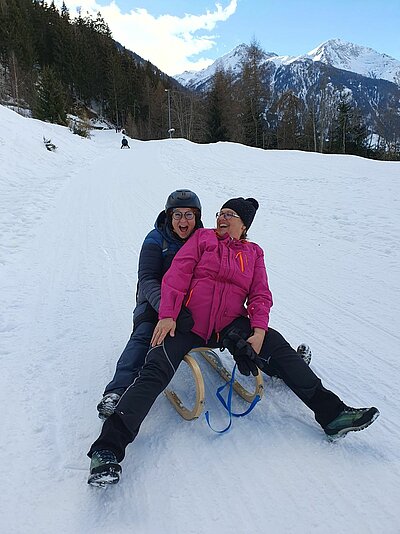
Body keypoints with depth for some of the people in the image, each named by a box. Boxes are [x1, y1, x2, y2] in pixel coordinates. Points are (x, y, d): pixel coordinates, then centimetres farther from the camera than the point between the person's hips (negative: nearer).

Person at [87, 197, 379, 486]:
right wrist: (167, 315, -14)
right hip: (188, 323, -2)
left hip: (231, 325, 2)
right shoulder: (203, 238, 12)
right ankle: (109, 447, -21)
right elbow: (178, 274, 0)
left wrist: (259, 330, -10)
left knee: (278, 346, -17)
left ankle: (331, 413, -13)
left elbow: (260, 296, 10)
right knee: (155, 371, -20)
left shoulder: (254, 253, 19)